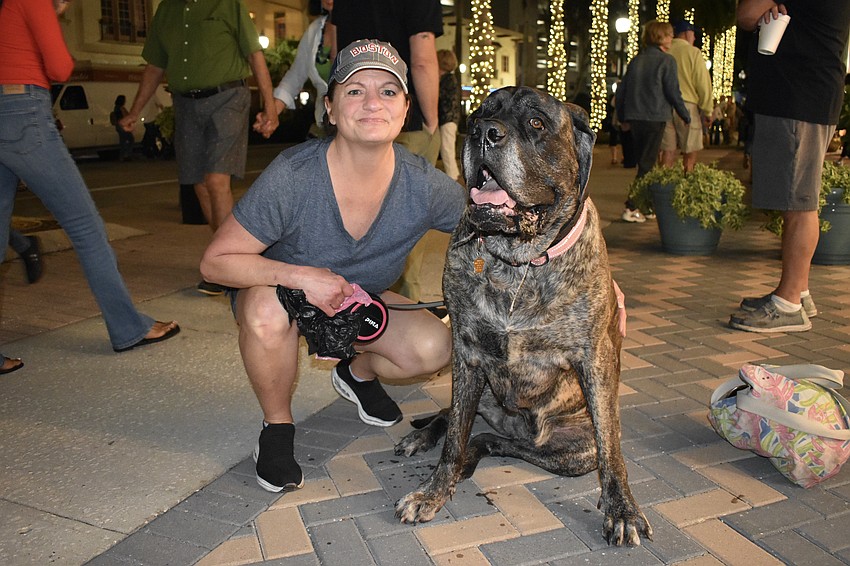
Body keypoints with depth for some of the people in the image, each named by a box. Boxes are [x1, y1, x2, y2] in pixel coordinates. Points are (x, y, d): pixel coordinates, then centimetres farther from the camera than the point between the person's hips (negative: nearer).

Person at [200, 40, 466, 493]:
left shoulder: (425, 186, -22)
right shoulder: (292, 178, -31)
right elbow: (215, 262, -24)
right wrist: (302, 276, -38)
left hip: (360, 299, 3)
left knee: (434, 348, -20)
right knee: (268, 310, -37)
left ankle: (358, 373, 15)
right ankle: (277, 425, -6)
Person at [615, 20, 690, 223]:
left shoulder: (636, 60, 11)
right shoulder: (666, 61, -7)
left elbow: (621, 90, 13)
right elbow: (673, 93, -9)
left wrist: (622, 118, 23)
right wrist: (686, 117, 4)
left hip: (634, 119, 6)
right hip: (655, 118, -6)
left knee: (643, 163, 15)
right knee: (647, 166, -3)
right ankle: (631, 208, -9)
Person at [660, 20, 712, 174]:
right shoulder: (693, 53, -4)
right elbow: (703, 83, -6)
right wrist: (707, 110, 0)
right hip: (687, 105, -4)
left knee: (668, 150, 5)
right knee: (690, 152, 3)